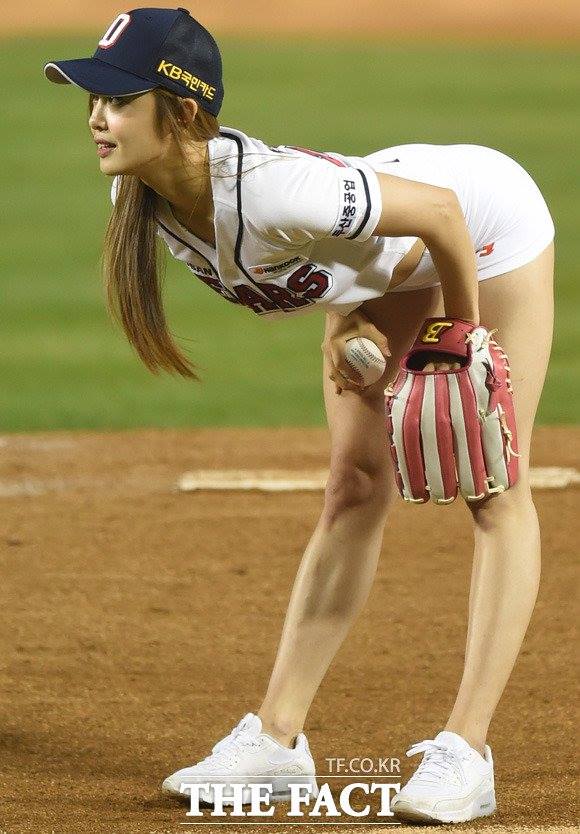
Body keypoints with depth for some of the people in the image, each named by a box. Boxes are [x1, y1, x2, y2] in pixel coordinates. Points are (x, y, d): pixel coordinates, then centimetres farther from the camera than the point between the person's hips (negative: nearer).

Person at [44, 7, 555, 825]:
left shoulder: (271, 191, -43)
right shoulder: (141, 198, -20)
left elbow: (442, 212, -33)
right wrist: (345, 316, -2)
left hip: (486, 216, -8)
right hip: (380, 265, 8)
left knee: (496, 492, -5)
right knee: (355, 489, 8)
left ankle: (465, 754, -6)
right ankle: (277, 738, 7)